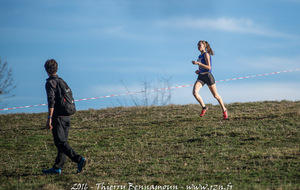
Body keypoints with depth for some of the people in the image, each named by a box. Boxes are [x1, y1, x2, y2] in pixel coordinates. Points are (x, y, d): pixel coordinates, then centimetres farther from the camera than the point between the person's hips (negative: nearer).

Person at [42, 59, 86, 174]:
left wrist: (49, 119, -21)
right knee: (62, 142, 9)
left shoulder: (50, 82, -10)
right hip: (66, 117, 9)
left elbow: (51, 102, -19)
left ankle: (79, 159, -23)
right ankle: (57, 168, 13)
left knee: (61, 143, -10)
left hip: (57, 117, -9)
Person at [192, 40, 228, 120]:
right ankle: (204, 107, -1)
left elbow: (209, 67, -18)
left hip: (207, 76, -7)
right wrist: (198, 71, 9)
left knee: (215, 95, 6)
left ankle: (224, 110, 24)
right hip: (200, 77, 7)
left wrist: (198, 63, -23)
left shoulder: (206, 54, -9)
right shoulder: (200, 56, 16)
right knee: (195, 92, -18)